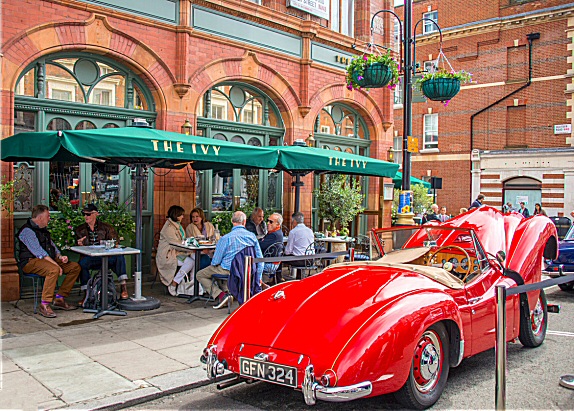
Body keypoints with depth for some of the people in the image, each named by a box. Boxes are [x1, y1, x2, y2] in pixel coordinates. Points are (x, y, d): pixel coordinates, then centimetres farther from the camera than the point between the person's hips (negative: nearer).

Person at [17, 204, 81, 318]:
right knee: (53, 270, -38)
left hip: (47, 259, 10)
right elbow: (38, 251, -21)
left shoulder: (43, 229, 20)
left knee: (75, 267, -3)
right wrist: (55, 264, -27)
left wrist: (60, 256, 3)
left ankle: (59, 299, -3)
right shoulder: (27, 230, -11)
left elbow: (52, 245, 24)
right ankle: (44, 305, -32)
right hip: (31, 261, -9)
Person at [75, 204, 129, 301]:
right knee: (82, 263, -33)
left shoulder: (106, 227, 10)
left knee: (119, 257, -31)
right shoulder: (80, 230, 16)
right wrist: (79, 245, -8)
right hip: (90, 258, 1)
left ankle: (123, 287, -29)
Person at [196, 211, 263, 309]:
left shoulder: (225, 238, -18)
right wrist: (258, 278, 13)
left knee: (200, 275, 12)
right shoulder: (252, 236, -5)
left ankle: (221, 295, -7)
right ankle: (227, 292, 18)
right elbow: (260, 258, 1)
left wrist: (213, 264, 14)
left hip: (228, 271, -6)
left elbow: (215, 261, -11)